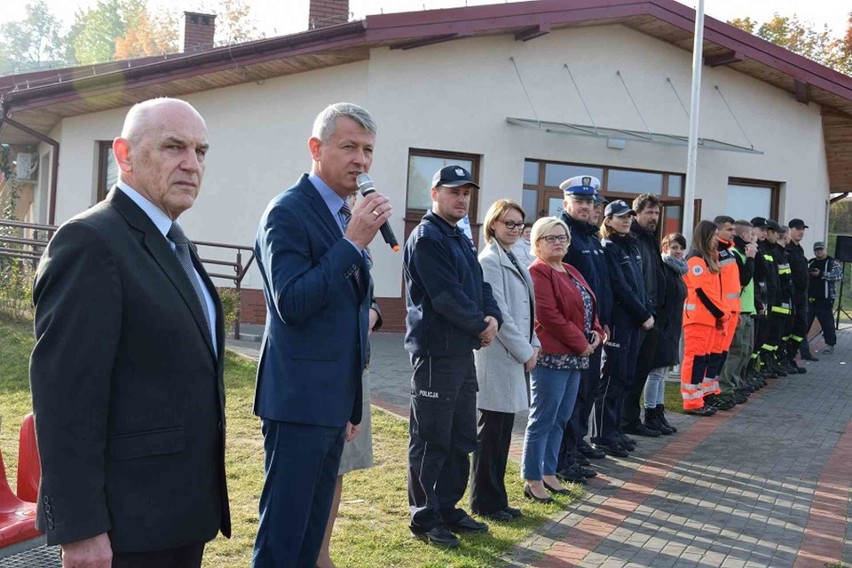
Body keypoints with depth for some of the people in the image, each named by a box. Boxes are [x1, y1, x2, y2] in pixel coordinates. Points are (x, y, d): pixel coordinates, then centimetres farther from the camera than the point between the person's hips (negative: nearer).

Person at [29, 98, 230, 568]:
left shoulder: (174, 243, 13)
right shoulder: (90, 242, -16)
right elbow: (65, 394, -21)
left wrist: (203, 500, 16)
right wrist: (79, 529, -22)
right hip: (126, 524, -8)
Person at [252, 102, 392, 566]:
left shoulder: (346, 216, 14)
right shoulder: (287, 212, -13)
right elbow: (291, 303, -23)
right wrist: (354, 243, -23)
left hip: (333, 401, 9)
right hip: (299, 400, -9)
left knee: (311, 530, 17)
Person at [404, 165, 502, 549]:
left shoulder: (461, 239, 17)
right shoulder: (426, 238, -12)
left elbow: (479, 287, 13)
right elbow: (447, 296, -19)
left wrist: (493, 317, -7)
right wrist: (481, 325, -9)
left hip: (463, 352, 9)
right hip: (437, 353, -9)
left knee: (461, 439, 16)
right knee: (431, 442, -1)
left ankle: (448, 509, 27)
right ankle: (424, 520, 10)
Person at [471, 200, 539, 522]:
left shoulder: (513, 260, 16)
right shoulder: (489, 260, -11)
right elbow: (499, 313, -16)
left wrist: (533, 345, 5)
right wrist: (525, 352, -12)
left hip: (516, 356, 9)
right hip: (498, 357, -9)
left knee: (503, 431, 12)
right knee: (491, 431, -1)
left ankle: (496, 499, 21)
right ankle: (484, 502, 10)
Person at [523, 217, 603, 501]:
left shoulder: (572, 272, 18)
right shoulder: (538, 272, -10)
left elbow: (588, 307, 21)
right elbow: (549, 316, -19)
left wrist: (596, 333, 1)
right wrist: (580, 343, -14)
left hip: (574, 357, 9)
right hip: (550, 357, -9)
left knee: (560, 419, 14)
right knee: (542, 419, -4)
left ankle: (548, 473, 24)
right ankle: (532, 479, 5)